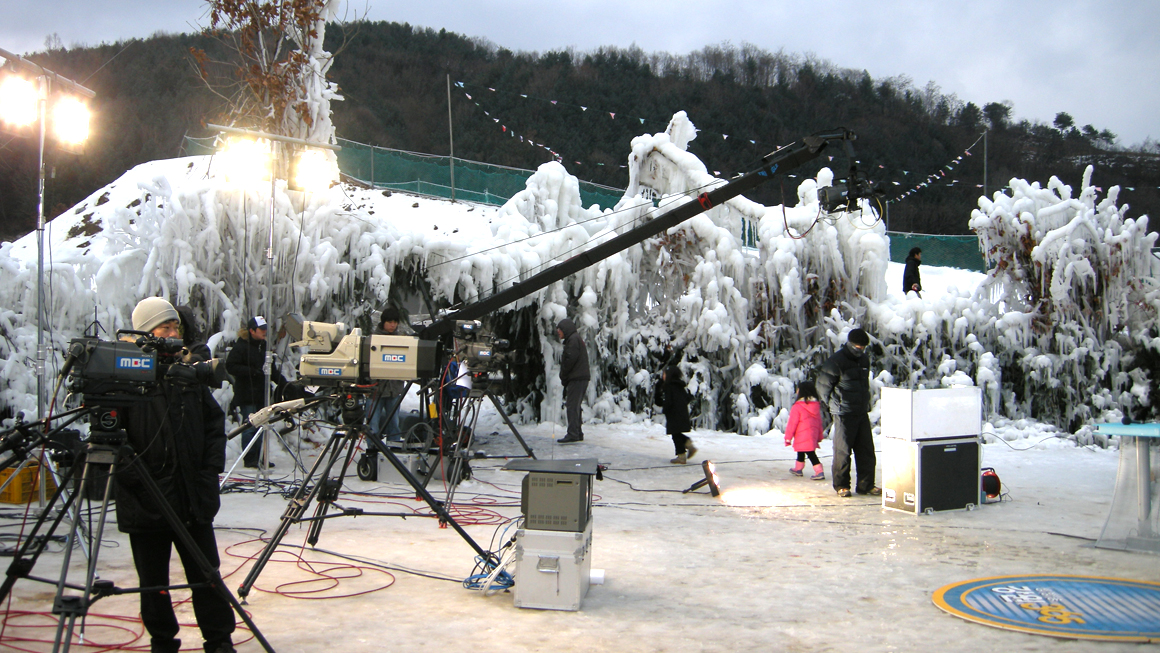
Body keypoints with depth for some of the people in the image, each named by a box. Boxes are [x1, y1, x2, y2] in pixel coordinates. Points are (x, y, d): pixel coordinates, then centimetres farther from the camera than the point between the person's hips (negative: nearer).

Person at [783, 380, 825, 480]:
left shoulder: (797, 407, -15)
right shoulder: (816, 406, 6)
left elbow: (792, 423, -13)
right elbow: (819, 422, 12)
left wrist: (788, 438, -6)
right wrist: (819, 437, 20)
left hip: (802, 437, -8)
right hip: (813, 434, 8)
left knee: (811, 454, -8)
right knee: (801, 453, 24)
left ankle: (819, 472, -16)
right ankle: (798, 469, 37)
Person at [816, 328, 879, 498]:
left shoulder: (865, 359, 13)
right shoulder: (836, 361, -10)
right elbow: (823, 385, -4)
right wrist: (831, 406, 2)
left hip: (862, 413, 7)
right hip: (844, 414, -7)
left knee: (866, 450, 6)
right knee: (842, 451, -1)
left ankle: (866, 484, 14)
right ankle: (841, 485, 9)